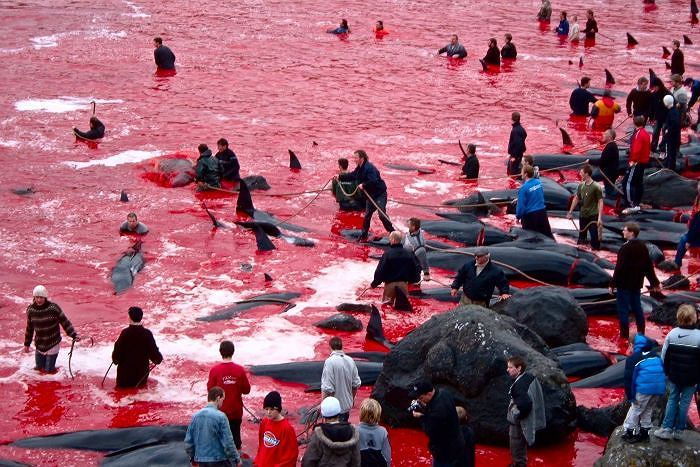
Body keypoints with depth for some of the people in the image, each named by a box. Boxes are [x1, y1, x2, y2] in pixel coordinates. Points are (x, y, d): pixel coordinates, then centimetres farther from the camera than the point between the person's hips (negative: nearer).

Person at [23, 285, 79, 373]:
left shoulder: (53, 308, -17)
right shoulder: (31, 310, -6)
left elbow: (65, 323, -11)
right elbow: (29, 328, 8)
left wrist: (74, 335, -19)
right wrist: (27, 344, 13)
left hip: (53, 345, -3)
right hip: (39, 346, 3)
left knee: (49, 370, -2)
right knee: (38, 368, 13)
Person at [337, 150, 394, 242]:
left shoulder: (369, 168, -24)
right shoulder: (359, 169, 6)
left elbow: (373, 181, -34)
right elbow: (352, 176, 20)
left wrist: (363, 185, -30)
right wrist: (340, 177, 18)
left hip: (380, 194, -9)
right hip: (370, 195, 9)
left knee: (382, 215, -15)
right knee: (367, 215, 11)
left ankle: (393, 233, -6)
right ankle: (363, 236, 20)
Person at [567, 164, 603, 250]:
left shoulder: (596, 187, -14)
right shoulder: (581, 185, 4)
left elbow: (600, 202, -13)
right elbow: (576, 199, 15)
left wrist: (600, 217, -20)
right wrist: (570, 212, 15)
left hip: (593, 216, -6)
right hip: (582, 216, 6)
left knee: (594, 237, -3)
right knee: (581, 236, 15)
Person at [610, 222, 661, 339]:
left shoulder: (626, 248, -20)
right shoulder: (642, 246, 5)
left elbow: (619, 268, -21)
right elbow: (649, 265, 10)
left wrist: (613, 284, -15)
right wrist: (654, 282, 17)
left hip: (624, 284, -8)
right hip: (636, 283, 8)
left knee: (623, 310, 0)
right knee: (637, 308, 18)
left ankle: (624, 335, 2)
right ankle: (641, 333, 24)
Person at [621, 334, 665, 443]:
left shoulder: (632, 358, 2)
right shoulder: (655, 355, 18)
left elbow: (629, 378, -2)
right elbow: (662, 371, 22)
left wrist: (630, 396, 2)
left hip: (644, 388, -5)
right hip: (659, 387, 5)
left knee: (635, 410, 9)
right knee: (648, 410, 21)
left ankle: (629, 433, 11)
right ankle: (644, 432, 28)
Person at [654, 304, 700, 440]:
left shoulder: (672, 334, -7)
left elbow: (664, 355, 0)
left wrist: (666, 372, 13)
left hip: (674, 376, 3)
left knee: (672, 400, 14)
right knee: (685, 402, 8)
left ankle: (666, 429, 12)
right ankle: (678, 431, 13)